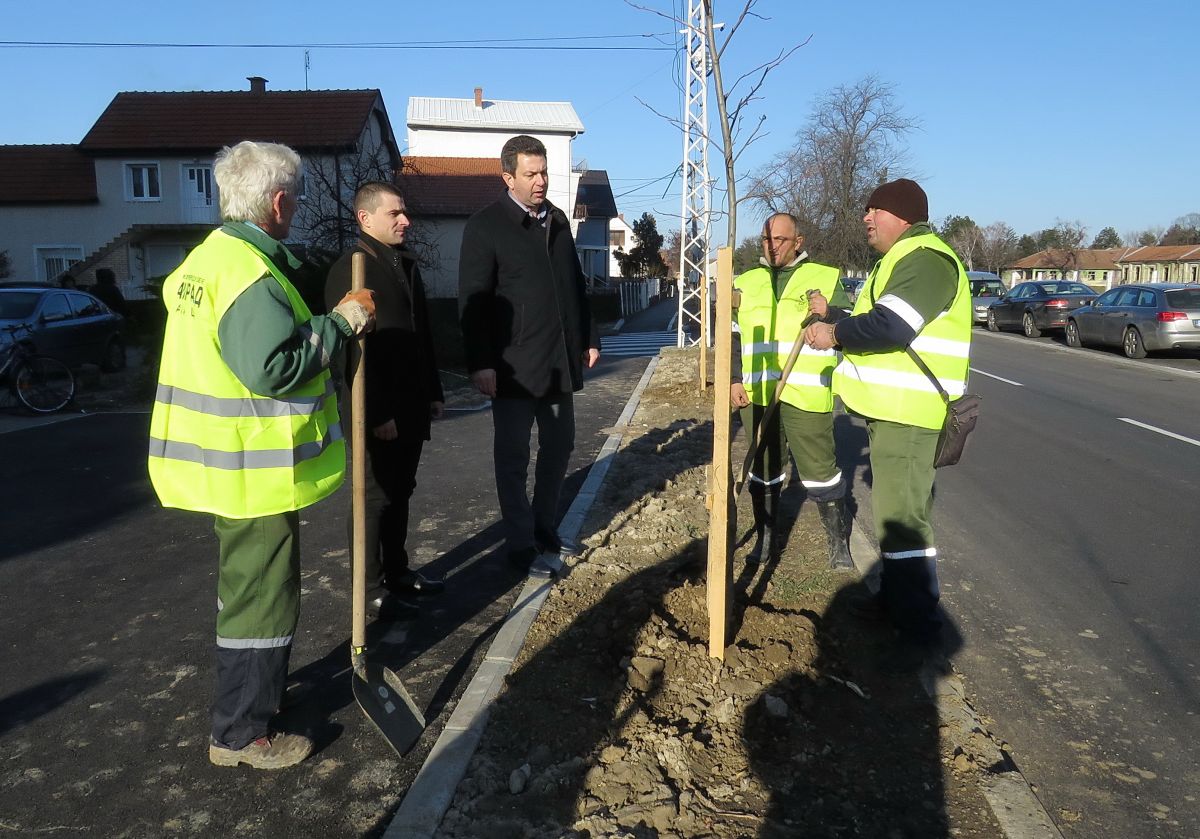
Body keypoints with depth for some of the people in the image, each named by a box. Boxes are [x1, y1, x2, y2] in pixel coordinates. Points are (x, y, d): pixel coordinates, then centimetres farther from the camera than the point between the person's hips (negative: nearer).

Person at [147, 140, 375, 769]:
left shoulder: (207, 256, 11)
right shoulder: (251, 273, -22)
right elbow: (273, 368, -30)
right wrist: (339, 323, -19)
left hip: (224, 460, 11)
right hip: (254, 470, -11)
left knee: (247, 586, 25)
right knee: (261, 597, 2)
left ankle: (254, 691, 43)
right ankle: (241, 734, 16)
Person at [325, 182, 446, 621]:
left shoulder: (406, 264, 15)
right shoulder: (350, 268, -12)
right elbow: (353, 349, -18)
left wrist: (433, 392, 16)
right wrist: (377, 414, -21)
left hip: (412, 406, 8)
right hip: (380, 413, -8)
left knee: (400, 491, 17)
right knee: (376, 497, 2)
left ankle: (397, 571, 30)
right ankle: (372, 589, 13)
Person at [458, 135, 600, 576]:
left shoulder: (557, 220, 13)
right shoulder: (485, 226, -6)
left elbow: (576, 285, 18)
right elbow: (473, 301, -11)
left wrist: (589, 338, 14)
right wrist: (481, 364, -16)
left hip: (561, 359, 6)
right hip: (514, 365, -6)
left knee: (559, 447, 14)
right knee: (514, 456, 4)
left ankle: (545, 529, 30)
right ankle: (520, 544, 16)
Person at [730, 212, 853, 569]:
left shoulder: (826, 278, 4)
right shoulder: (746, 283, 14)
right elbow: (732, 337, 17)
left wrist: (829, 313, -17)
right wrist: (734, 380, 8)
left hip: (806, 394, -3)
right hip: (757, 394, 3)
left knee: (819, 469, -1)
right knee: (763, 468, 13)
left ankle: (838, 542, 16)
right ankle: (766, 536, 28)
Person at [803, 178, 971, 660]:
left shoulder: (925, 258, -16)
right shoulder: (902, 259, 20)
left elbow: (890, 326, -28)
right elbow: (879, 321, 22)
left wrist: (835, 334, -15)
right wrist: (835, 325, 7)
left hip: (907, 412, -11)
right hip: (893, 407, 11)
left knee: (902, 516, -7)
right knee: (894, 508, 19)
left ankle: (917, 624, 4)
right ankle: (895, 597, 33)